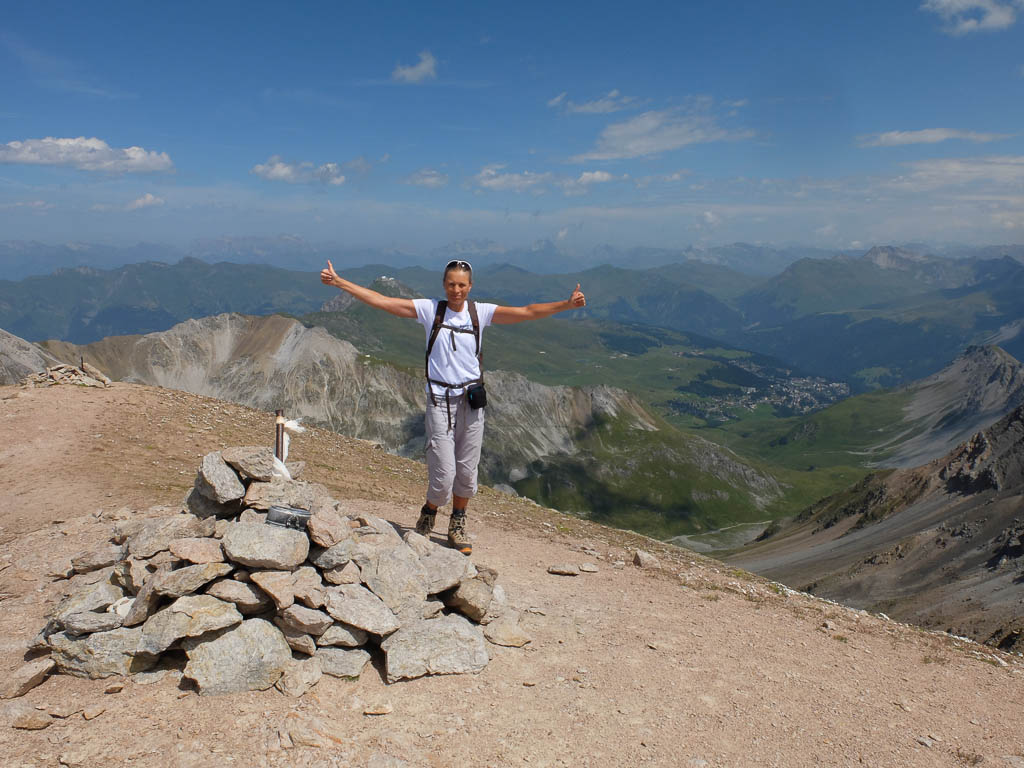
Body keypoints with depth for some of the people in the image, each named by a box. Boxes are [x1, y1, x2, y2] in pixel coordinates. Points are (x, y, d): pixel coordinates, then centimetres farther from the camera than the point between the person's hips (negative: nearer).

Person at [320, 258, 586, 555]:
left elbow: (527, 312, -3)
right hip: (440, 400, -2)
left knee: (467, 470, 8)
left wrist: (566, 304, -13)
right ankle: (427, 516, 25)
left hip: (471, 399, 2)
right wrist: (339, 282, -6)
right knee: (444, 473, -6)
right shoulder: (430, 309, 0)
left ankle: (458, 525, 30)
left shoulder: (481, 312, 3)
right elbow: (380, 300, -2)